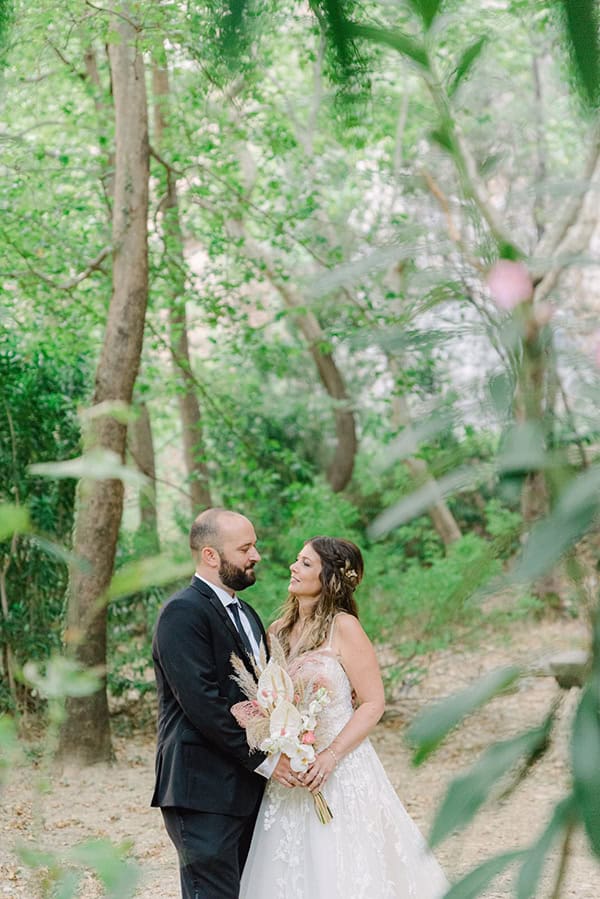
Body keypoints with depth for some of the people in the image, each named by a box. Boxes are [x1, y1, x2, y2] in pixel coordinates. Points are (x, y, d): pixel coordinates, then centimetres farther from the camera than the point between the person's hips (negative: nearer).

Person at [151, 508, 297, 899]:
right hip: (204, 791, -9)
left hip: (245, 789, 9)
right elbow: (202, 703, -20)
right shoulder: (183, 612, -12)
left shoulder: (244, 612, 18)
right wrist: (263, 759, -16)